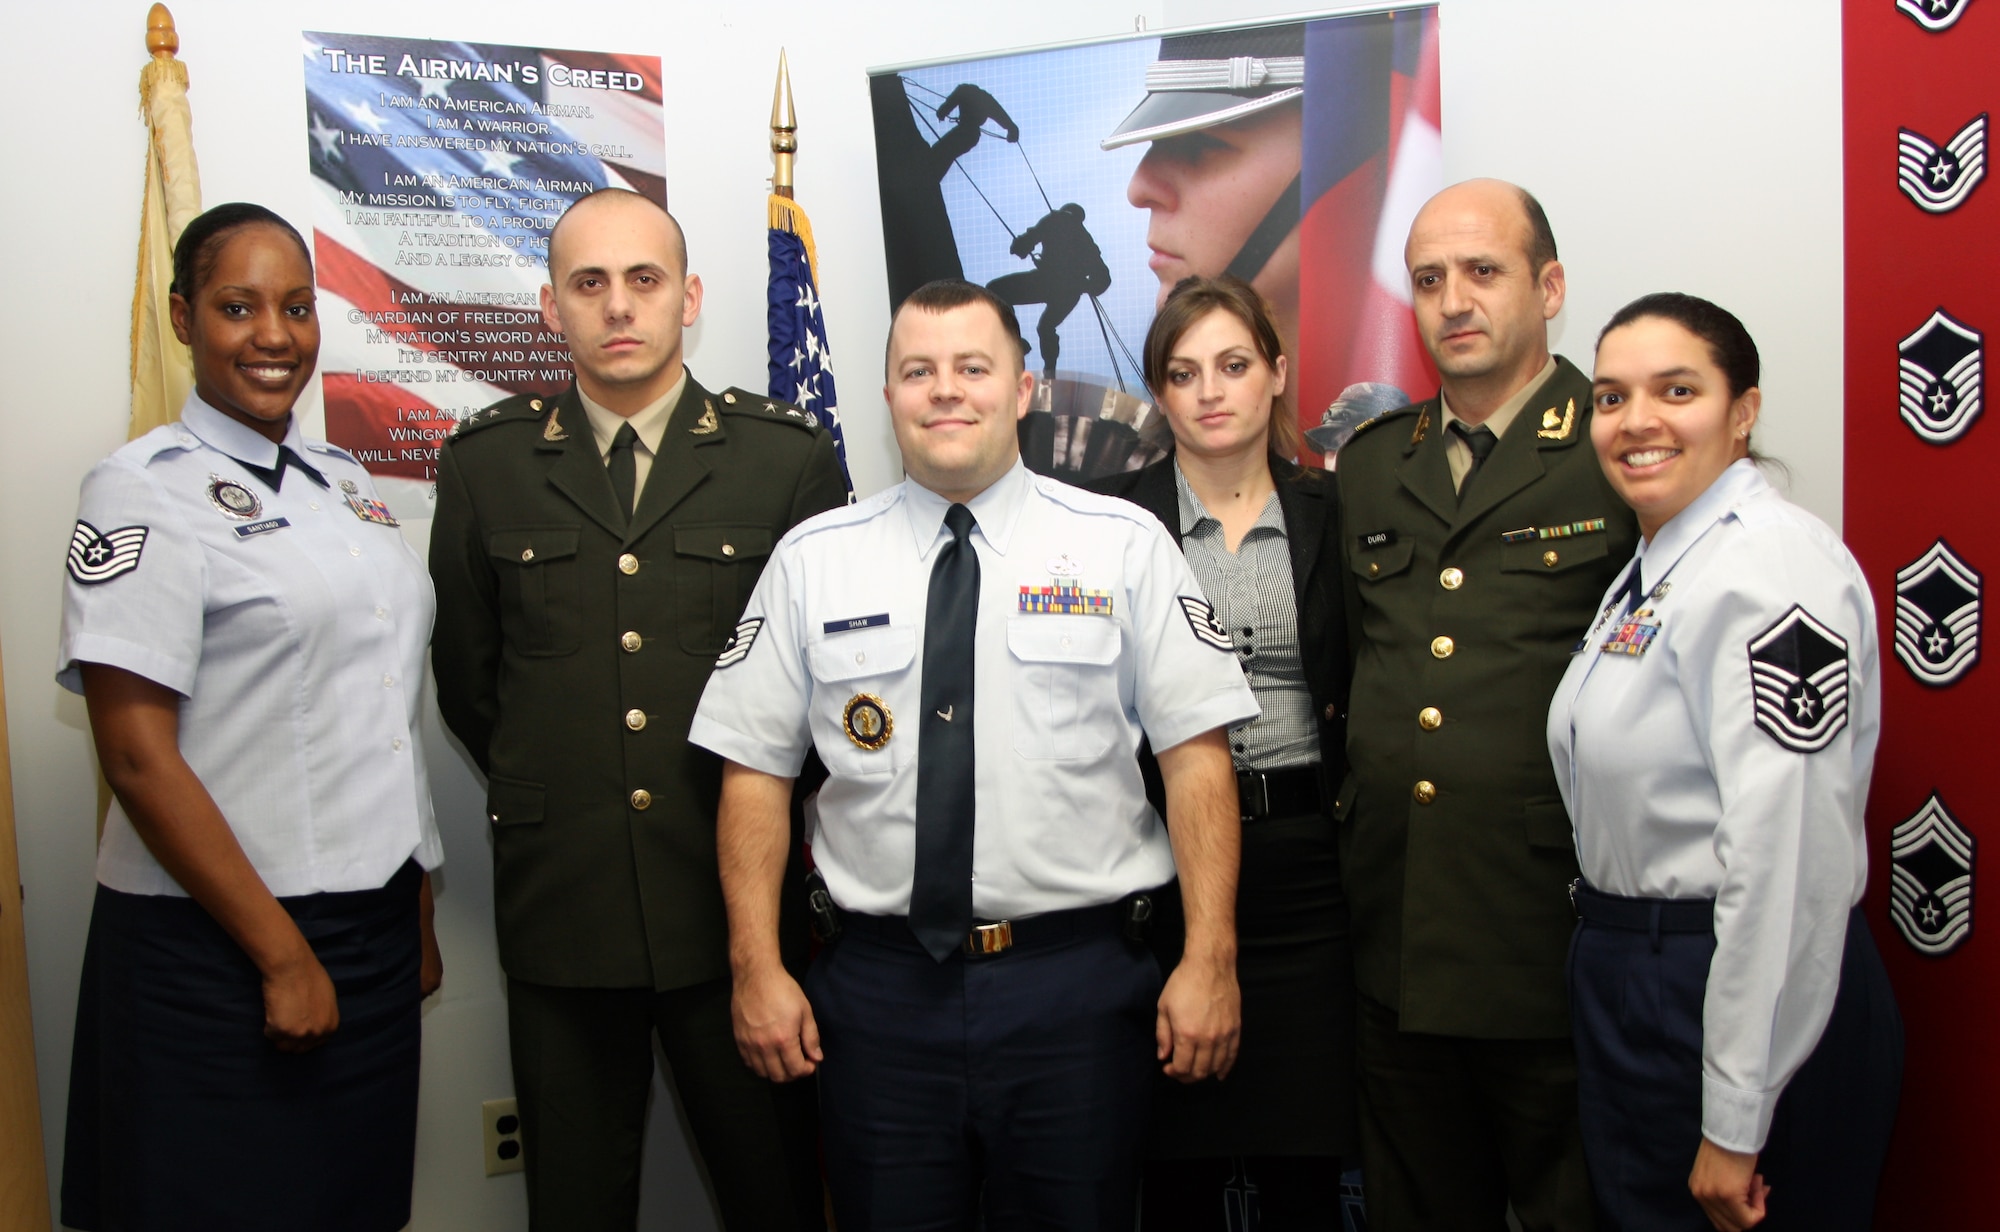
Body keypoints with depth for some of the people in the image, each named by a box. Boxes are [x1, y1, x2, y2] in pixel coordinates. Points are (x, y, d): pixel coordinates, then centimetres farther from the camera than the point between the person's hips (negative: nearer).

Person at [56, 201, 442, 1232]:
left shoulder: (344, 481, 10)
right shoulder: (145, 492, -9)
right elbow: (137, 756, -15)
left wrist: (418, 914, 13)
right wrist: (283, 954, -15)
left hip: (376, 937, 6)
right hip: (217, 951, -6)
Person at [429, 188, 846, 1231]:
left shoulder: (789, 457, 0)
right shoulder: (484, 462, 4)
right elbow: (465, 679, 12)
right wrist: (549, 797, 10)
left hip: (740, 896, -1)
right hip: (560, 900, 2)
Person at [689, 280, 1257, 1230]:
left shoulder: (1125, 546, 1)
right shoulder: (810, 561, 5)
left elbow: (1196, 757, -2)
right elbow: (756, 771, 5)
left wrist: (1210, 959, -8)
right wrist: (756, 968, -2)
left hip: (1078, 983, -1)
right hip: (879, 985, 1)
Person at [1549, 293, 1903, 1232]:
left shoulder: (1772, 571, -21)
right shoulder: (1652, 566, 11)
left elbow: (1791, 862, -26)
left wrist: (1734, 1125, -23)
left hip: (1739, 993, -9)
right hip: (1627, 979, 9)